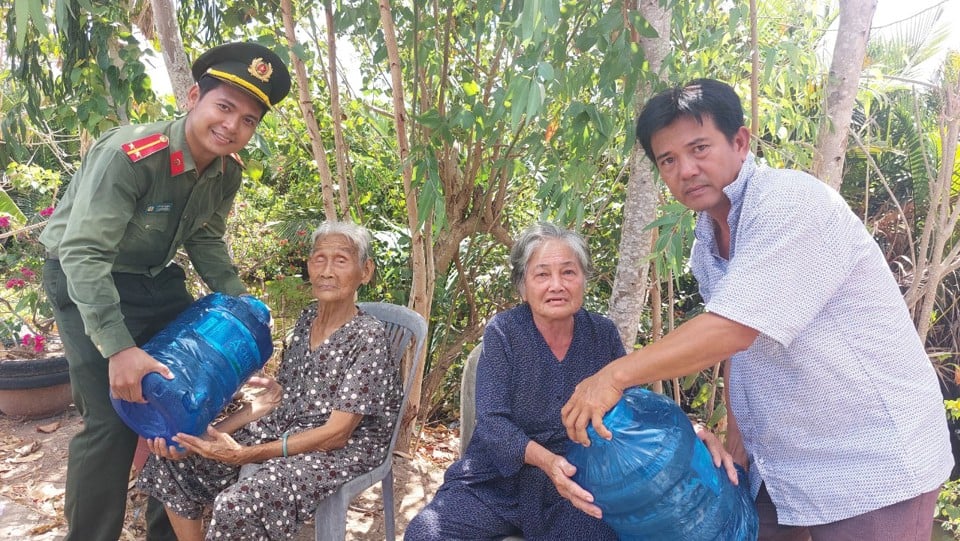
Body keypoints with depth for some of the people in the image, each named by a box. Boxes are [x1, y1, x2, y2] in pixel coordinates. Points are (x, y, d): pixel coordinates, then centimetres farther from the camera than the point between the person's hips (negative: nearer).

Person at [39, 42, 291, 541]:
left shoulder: (228, 171, -9)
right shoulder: (127, 155, -31)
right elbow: (84, 253, -35)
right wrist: (118, 348, -40)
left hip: (156, 279, 7)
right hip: (85, 280, -7)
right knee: (113, 418, -12)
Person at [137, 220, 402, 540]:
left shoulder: (369, 338, -18)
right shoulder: (308, 317, 4)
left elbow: (337, 433, -20)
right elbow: (277, 397, 7)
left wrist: (245, 455, -25)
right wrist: (207, 434, -6)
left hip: (340, 451, -7)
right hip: (284, 428, 8)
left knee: (238, 505, -30)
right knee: (173, 457, -1)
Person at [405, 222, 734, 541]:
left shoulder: (603, 333, 0)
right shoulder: (503, 332, -8)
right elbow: (492, 420, -15)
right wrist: (545, 459, -34)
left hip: (577, 490, 1)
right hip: (499, 482, 0)